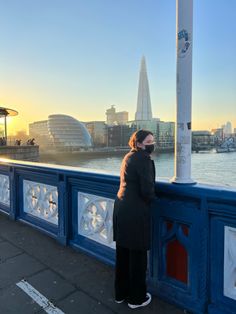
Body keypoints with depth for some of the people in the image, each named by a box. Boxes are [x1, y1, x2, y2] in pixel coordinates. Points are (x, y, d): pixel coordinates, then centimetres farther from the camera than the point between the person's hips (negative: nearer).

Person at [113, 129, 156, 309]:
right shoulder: (143, 159, -15)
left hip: (122, 208, 9)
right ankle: (136, 298, 27)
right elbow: (147, 190, -19)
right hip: (136, 212, -9)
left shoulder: (129, 157, 13)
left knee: (123, 253, 19)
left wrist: (148, 196, 8)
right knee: (138, 256, 8)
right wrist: (152, 198, 2)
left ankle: (121, 293, 37)